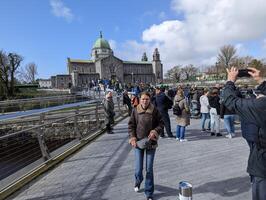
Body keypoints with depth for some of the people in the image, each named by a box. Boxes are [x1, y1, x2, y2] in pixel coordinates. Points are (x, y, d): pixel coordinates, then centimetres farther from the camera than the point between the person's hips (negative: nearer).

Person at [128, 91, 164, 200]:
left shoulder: (155, 111, -6)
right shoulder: (135, 110, -3)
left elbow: (161, 124, 1)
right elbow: (131, 125, 2)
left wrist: (155, 131, -16)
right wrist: (132, 138, -9)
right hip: (138, 142, 1)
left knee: (149, 169, 8)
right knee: (138, 169, 4)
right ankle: (138, 181, 42)